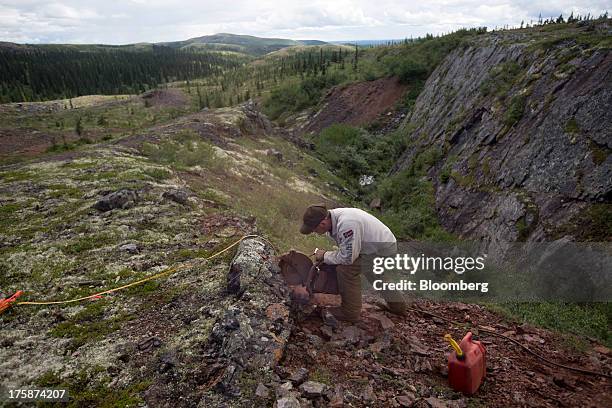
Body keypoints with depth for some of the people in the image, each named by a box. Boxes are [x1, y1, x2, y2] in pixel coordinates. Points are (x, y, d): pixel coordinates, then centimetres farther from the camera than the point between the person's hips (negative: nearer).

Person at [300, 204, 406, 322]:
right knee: (372, 272, 31)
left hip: (383, 248, -10)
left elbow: (347, 258, -29)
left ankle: (350, 312, -1)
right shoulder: (332, 217, -6)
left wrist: (325, 256, -16)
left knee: (346, 268, -18)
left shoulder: (346, 224, -37)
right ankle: (397, 304, 50)